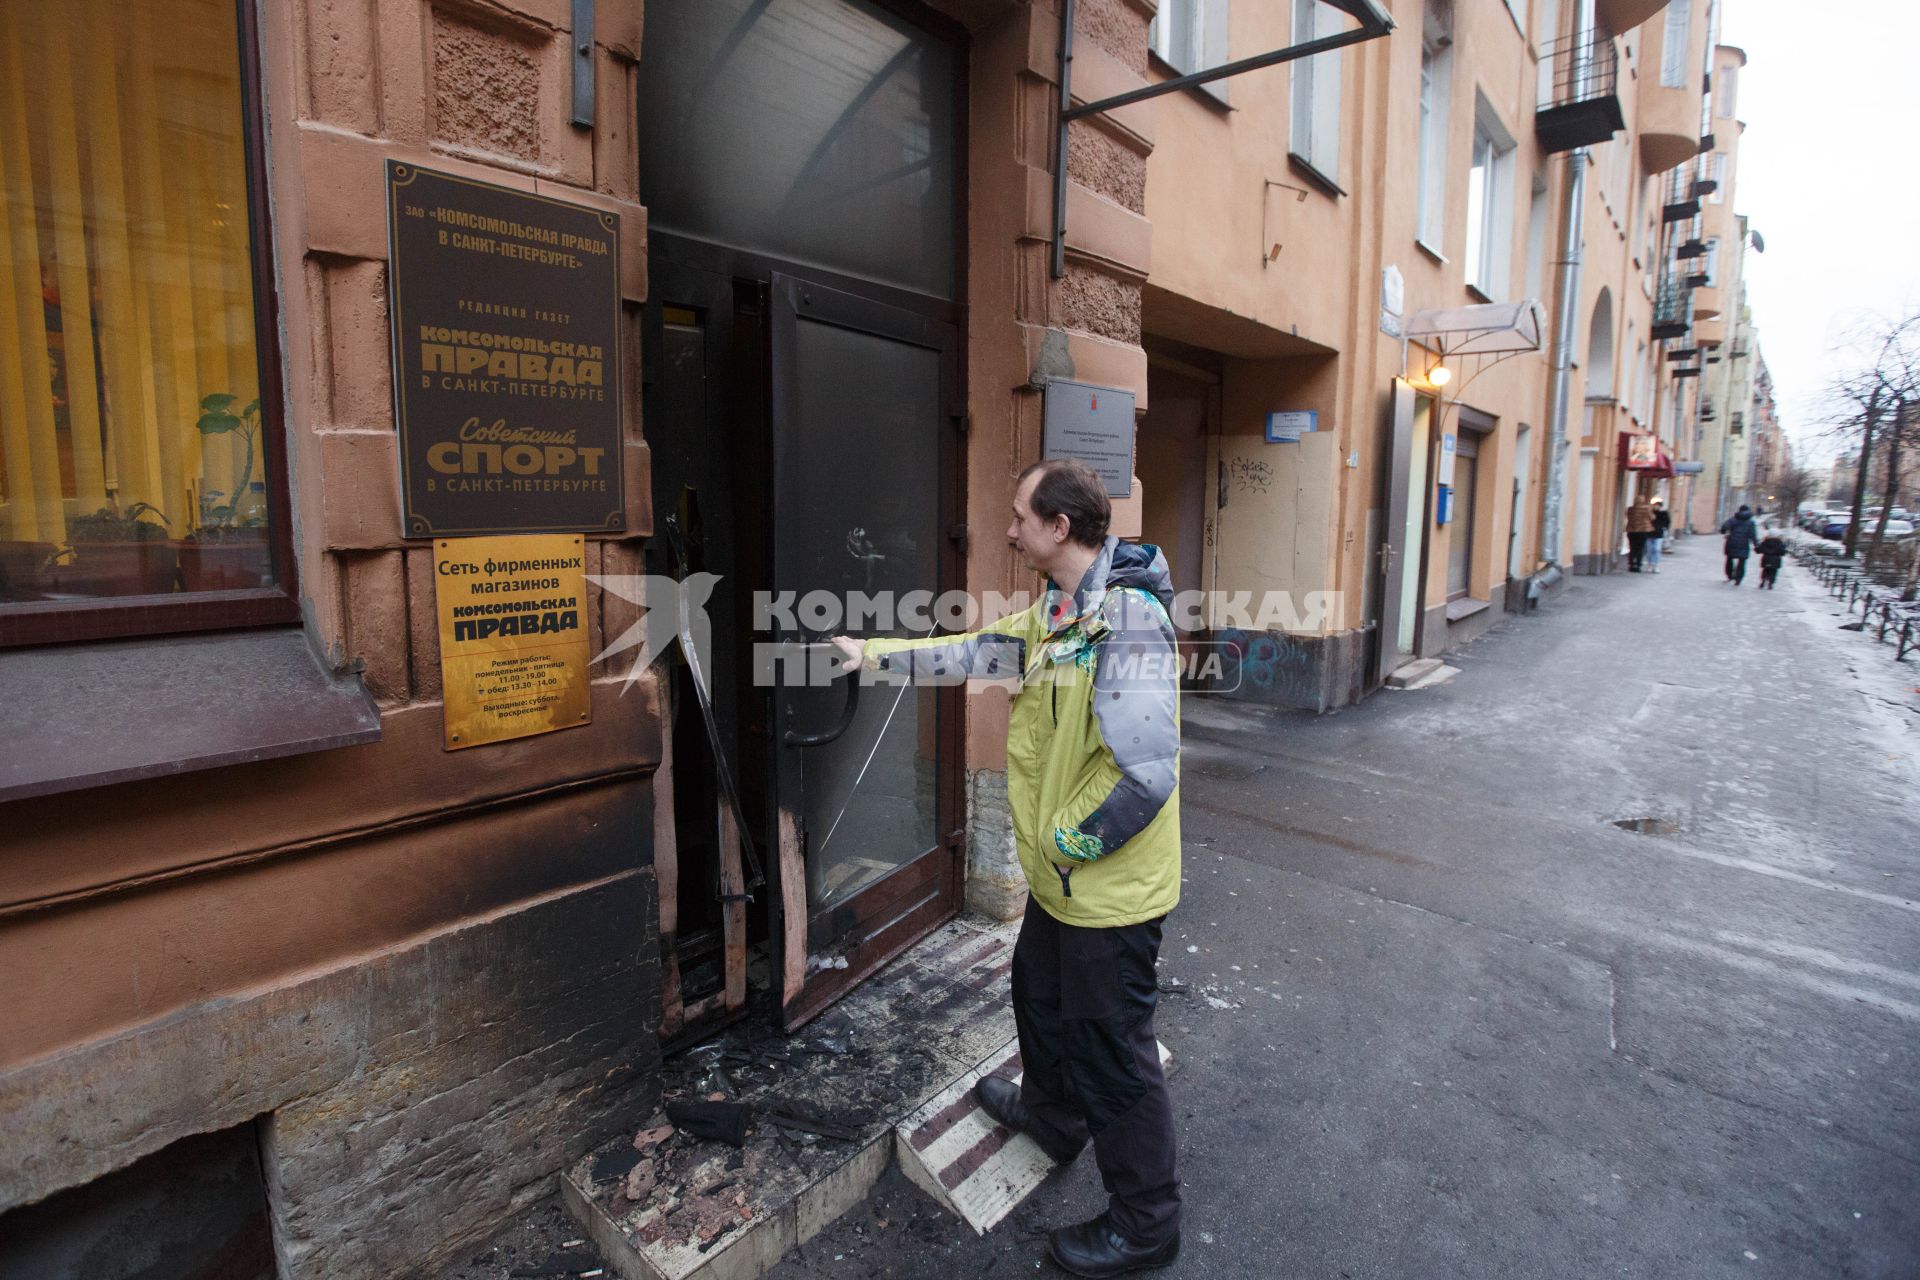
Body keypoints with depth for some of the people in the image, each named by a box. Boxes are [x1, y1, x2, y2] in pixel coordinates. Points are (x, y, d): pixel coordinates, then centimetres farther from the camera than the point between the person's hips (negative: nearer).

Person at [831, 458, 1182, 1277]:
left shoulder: (1127, 619, -28)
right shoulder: (1055, 612, 4)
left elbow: (1144, 771, -32)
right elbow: (973, 652, 15)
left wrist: (1065, 840, -18)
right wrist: (875, 654, 17)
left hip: (1110, 885, -9)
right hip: (1059, 874, 10)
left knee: (1110, 1050, 8)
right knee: (1040, 993, 29)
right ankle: (1052, 1114, 57)